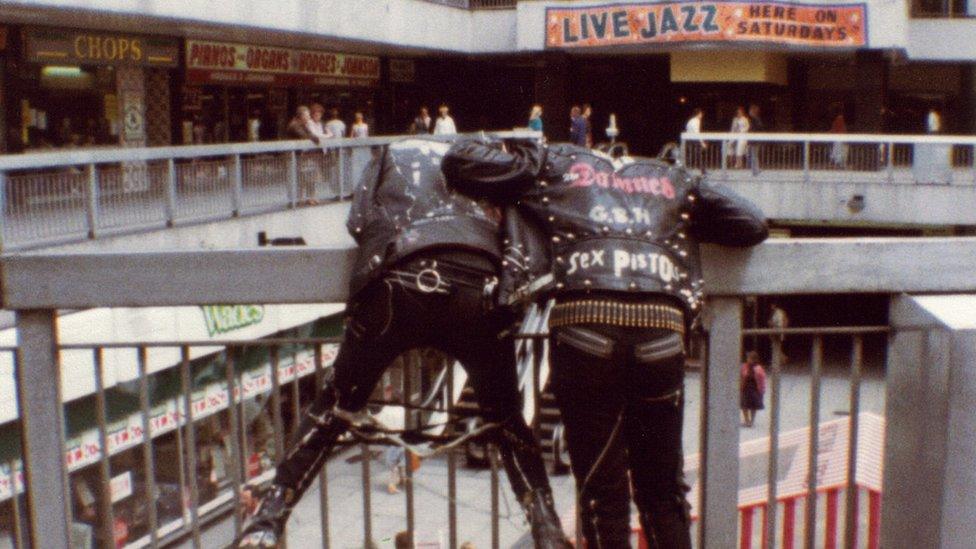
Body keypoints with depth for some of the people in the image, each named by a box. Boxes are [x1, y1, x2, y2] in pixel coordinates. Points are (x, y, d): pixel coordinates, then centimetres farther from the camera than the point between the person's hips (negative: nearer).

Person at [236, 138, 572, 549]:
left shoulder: (393, 155, 32)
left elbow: (359, 222, 19)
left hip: (399, 285, -1)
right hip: (479, 289, 2)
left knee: (335, 406, 17)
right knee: (506, 419, 22)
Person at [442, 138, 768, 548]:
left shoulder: (555, 163, 21)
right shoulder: (672, 179, 27)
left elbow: (459, 160, 18)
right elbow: (752, 225, 24)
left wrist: (526, 156, 35)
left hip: (585, 326, -2)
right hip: (661, 333, 2)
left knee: (602, 491, 8)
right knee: (663, 490, 16)